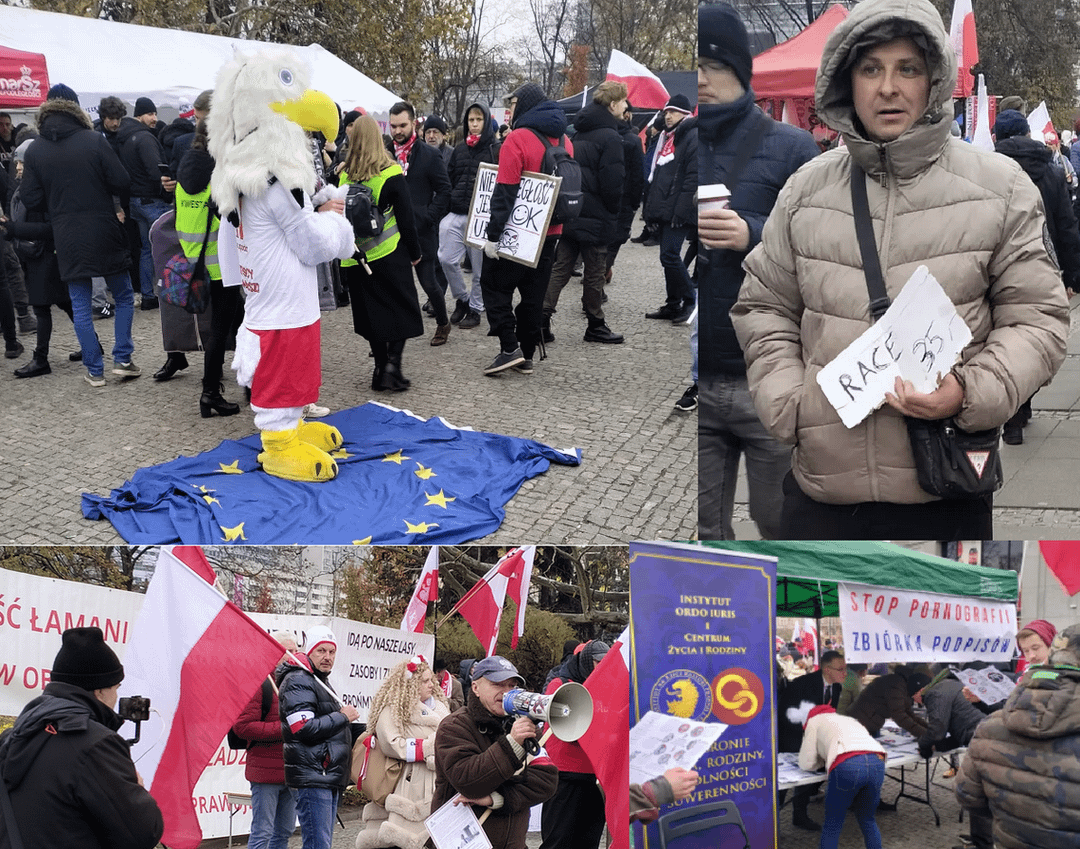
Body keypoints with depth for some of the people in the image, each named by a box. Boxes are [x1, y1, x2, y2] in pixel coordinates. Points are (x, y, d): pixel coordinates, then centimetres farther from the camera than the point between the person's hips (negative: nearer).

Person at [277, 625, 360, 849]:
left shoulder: (321, 681, 23)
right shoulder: (298, 681, -11)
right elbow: (304, 729, -22)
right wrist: (342, 716, -13)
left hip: (329, 777, 10)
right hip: (311, 778, -10)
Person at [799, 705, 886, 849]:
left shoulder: (815, 719, 27)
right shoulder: (851, 719, 41)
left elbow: (807, 764, 21)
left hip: (847, 766, -5)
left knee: (832, 826, 8)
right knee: (867, 821, 24)